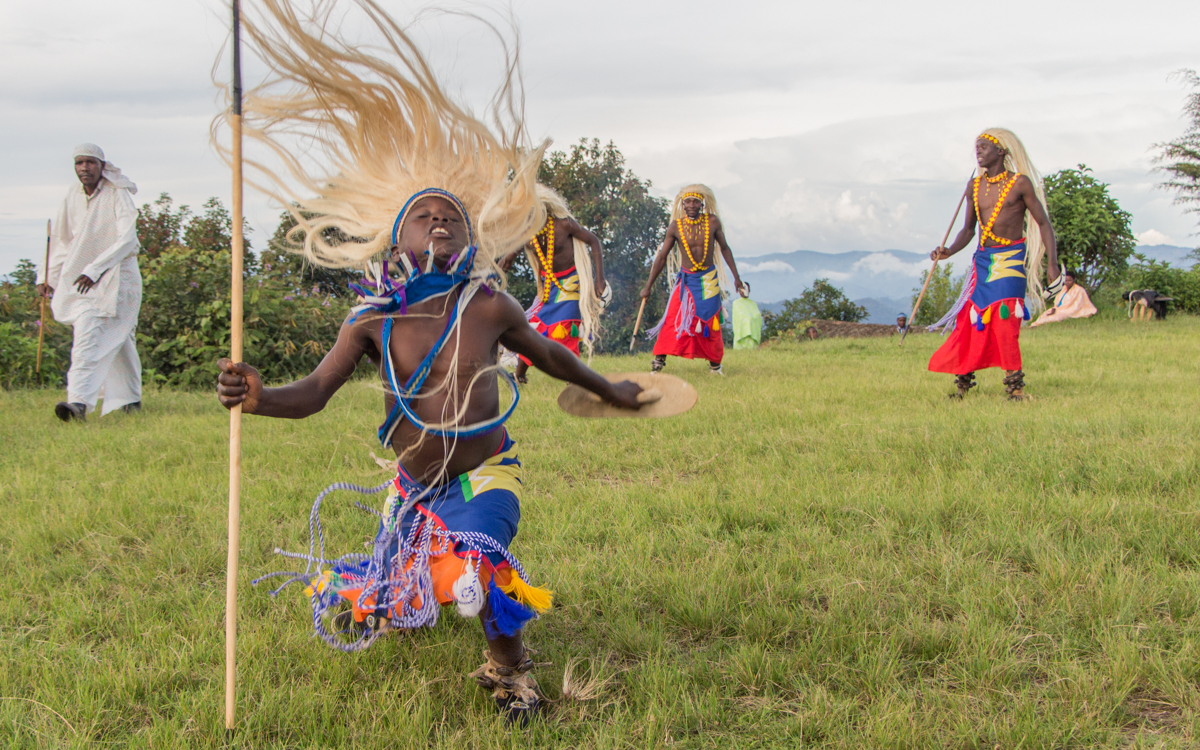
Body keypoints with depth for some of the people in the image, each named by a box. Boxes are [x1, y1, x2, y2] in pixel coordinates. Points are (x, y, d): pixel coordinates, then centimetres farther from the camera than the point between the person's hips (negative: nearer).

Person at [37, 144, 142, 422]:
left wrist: (94, 270, -27)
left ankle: (80, 401, -30)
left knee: (90, 335, -20)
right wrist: (47, 277, 10)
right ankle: (130, 399, 26)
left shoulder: (118, 195, -12)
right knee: (117, 340, 14)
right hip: (79, 278, 6)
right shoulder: (73, 196, 6)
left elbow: (127, 239, -21)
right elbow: (61, 240, 16)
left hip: (115, 277, -6)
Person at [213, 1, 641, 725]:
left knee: (477, 570, -31)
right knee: (375, 605, 12)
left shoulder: (488, 306, -11)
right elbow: (314, 393, -17)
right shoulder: (373, 320, -10)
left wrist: (611, 391, 21)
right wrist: (258, 396, -40)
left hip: (485, 474, -2)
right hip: (414, 483, 2)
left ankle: (509, 664, -2)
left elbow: (548, 353, 7)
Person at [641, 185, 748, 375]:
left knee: (710, 323, 4)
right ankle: (658, 362, -12)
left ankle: (715, 365, 16)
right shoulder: (675, 227, -8)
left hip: (709, 280, 1)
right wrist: (648, 286, 1)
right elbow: (662, 257, -1)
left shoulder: (712, 222, -6)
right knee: (673, 319, -12)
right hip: (686, 279, -1)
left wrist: (736, 277, 6)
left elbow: (725, 248, 7)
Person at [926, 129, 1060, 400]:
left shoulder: (1020, 183, -5)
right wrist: (949, 251, -1)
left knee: (1003, 318, -15)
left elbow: (1043, 223, -3)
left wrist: (1053, 263, -11)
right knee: (972, 319, 2)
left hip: (1011, 258, -5)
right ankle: (962, 382, 12)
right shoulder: (974, 186, 10)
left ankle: (1014, 384, -7)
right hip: (982, 260, 5)